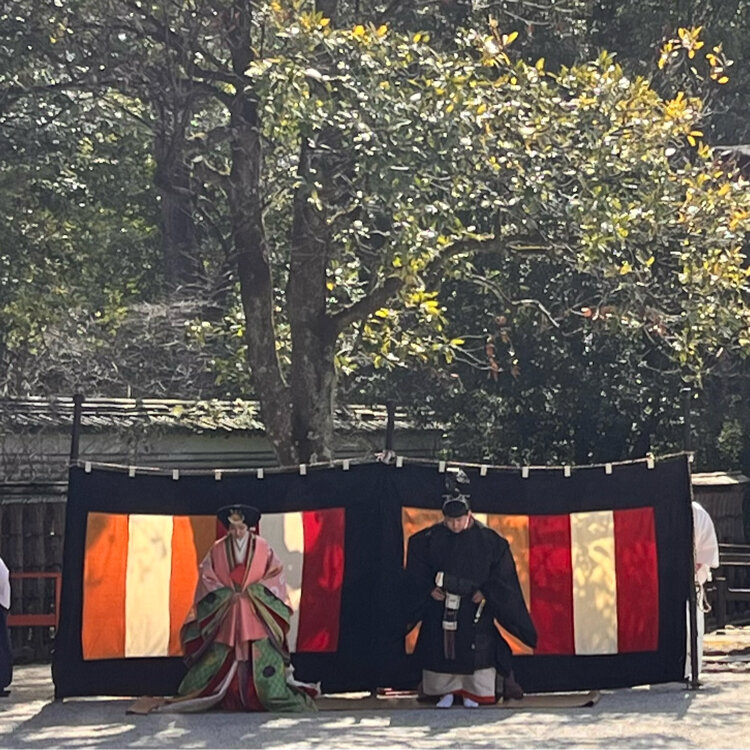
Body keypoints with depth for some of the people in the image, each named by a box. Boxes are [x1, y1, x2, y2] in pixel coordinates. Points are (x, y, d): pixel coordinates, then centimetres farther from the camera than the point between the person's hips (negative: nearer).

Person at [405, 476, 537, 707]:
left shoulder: (488, 540, -6)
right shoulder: (429, 539, -3)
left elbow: (502, 573, -2)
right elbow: (416, 571, 4)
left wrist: (486, 593, -13)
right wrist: (429, 589, -9)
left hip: (475, 606, -1)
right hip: (440, 605, 1)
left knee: (476, 650, 1)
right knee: (440, 646, 4)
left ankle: (473, 692, 14)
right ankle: (445, 690, 17)